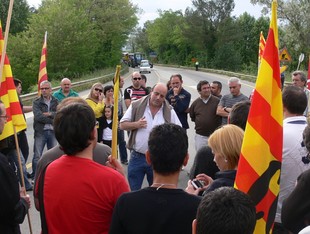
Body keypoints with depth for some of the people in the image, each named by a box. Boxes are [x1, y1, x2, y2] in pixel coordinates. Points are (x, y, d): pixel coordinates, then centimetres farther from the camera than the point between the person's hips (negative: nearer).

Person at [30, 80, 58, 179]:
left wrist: (50, 114, -16)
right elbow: (38, 116, -14)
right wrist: (53, 120, -12)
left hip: (53, 131, 3)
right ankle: (34, 176, 9)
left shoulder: (56, 101, 9)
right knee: (37, 156, -1)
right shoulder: (36, 102, 1)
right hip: (40, 131, -2)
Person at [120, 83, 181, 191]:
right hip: (137, 156, -1)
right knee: (132, 190, 6)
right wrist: (136, 124, -17)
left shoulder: (169, 111, 2)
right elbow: (122, 125, -1)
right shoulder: (136, 106, -1)